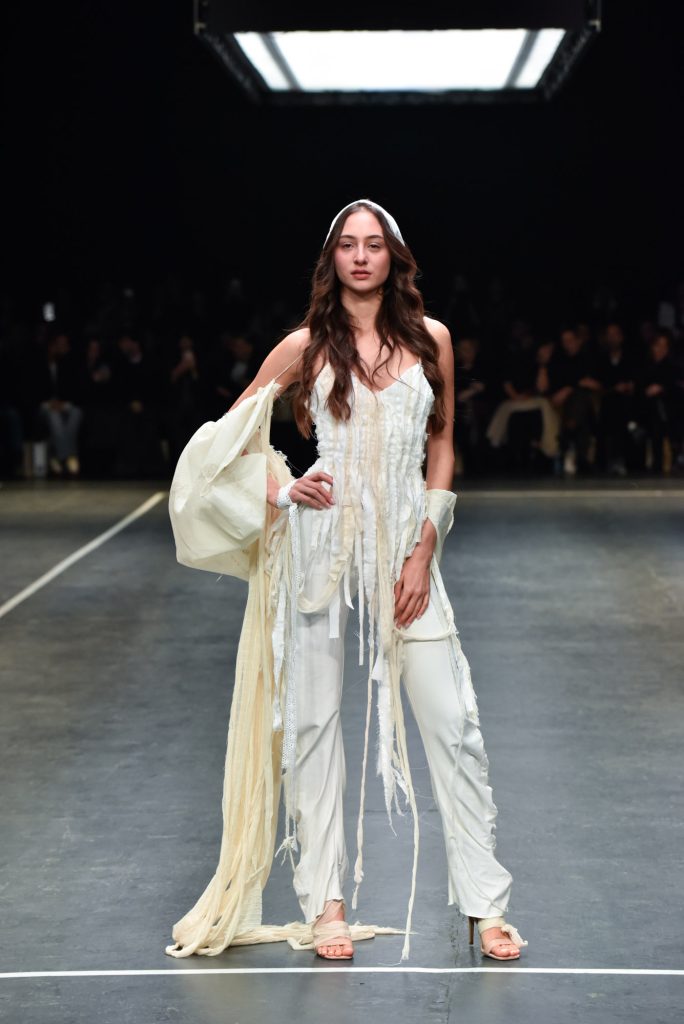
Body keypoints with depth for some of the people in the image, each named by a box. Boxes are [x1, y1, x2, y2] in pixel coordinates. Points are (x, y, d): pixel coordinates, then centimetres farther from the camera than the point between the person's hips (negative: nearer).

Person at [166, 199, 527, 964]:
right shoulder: (306, 347, 2)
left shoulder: (430, 339, 5)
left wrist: (425, 550, 0)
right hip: (320, 540, 0)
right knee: (312, 720, 3)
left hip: (405, 543, 1)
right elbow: (233, 432, 10)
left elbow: (443, 445, 8)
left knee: (452, 721, -3)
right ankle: (326, 902, 14)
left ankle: (485, 902, 5)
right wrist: (280, 490, -6)